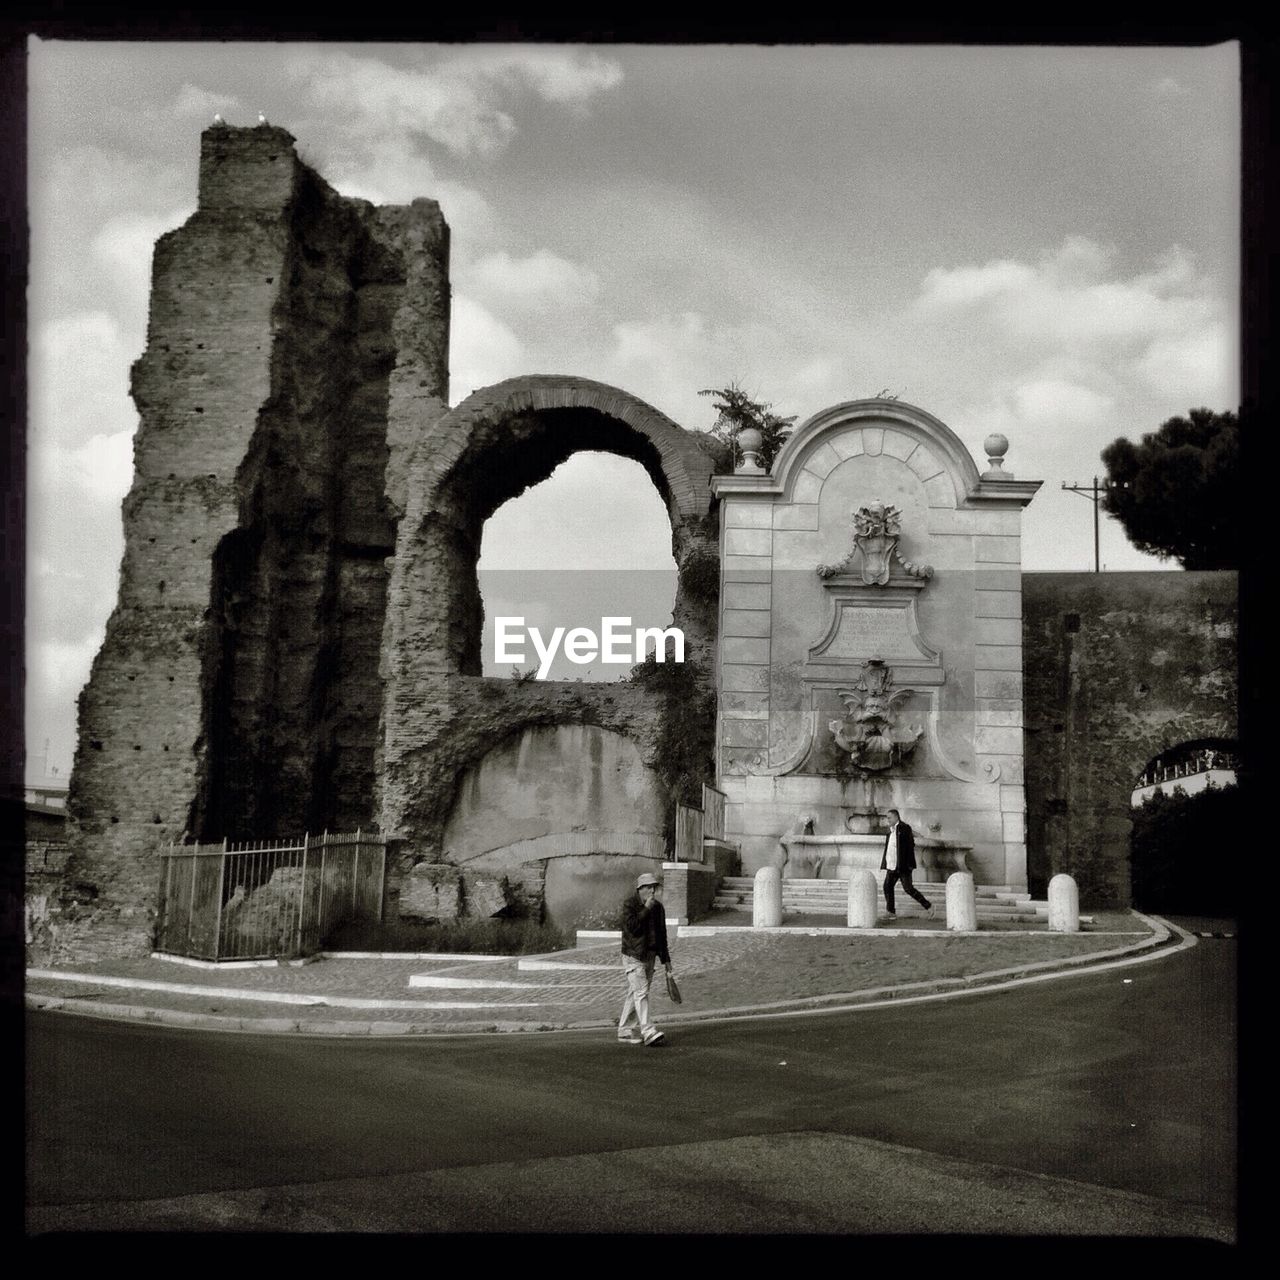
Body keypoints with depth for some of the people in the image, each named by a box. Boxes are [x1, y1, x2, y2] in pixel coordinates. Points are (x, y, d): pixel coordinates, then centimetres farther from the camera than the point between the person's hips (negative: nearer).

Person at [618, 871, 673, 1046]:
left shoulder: (658, 907, 11)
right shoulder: (629, 905, -9)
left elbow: (662, 934, 17)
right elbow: (632, 927, -23)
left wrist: (665, 958, 17)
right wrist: (646, 909, -20)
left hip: (649, 956, 7)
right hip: (633, 956, -7)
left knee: (634, 994, 10)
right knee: (641, 993, -14)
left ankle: (624, 1031, 17)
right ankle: (648, 1032, -20)